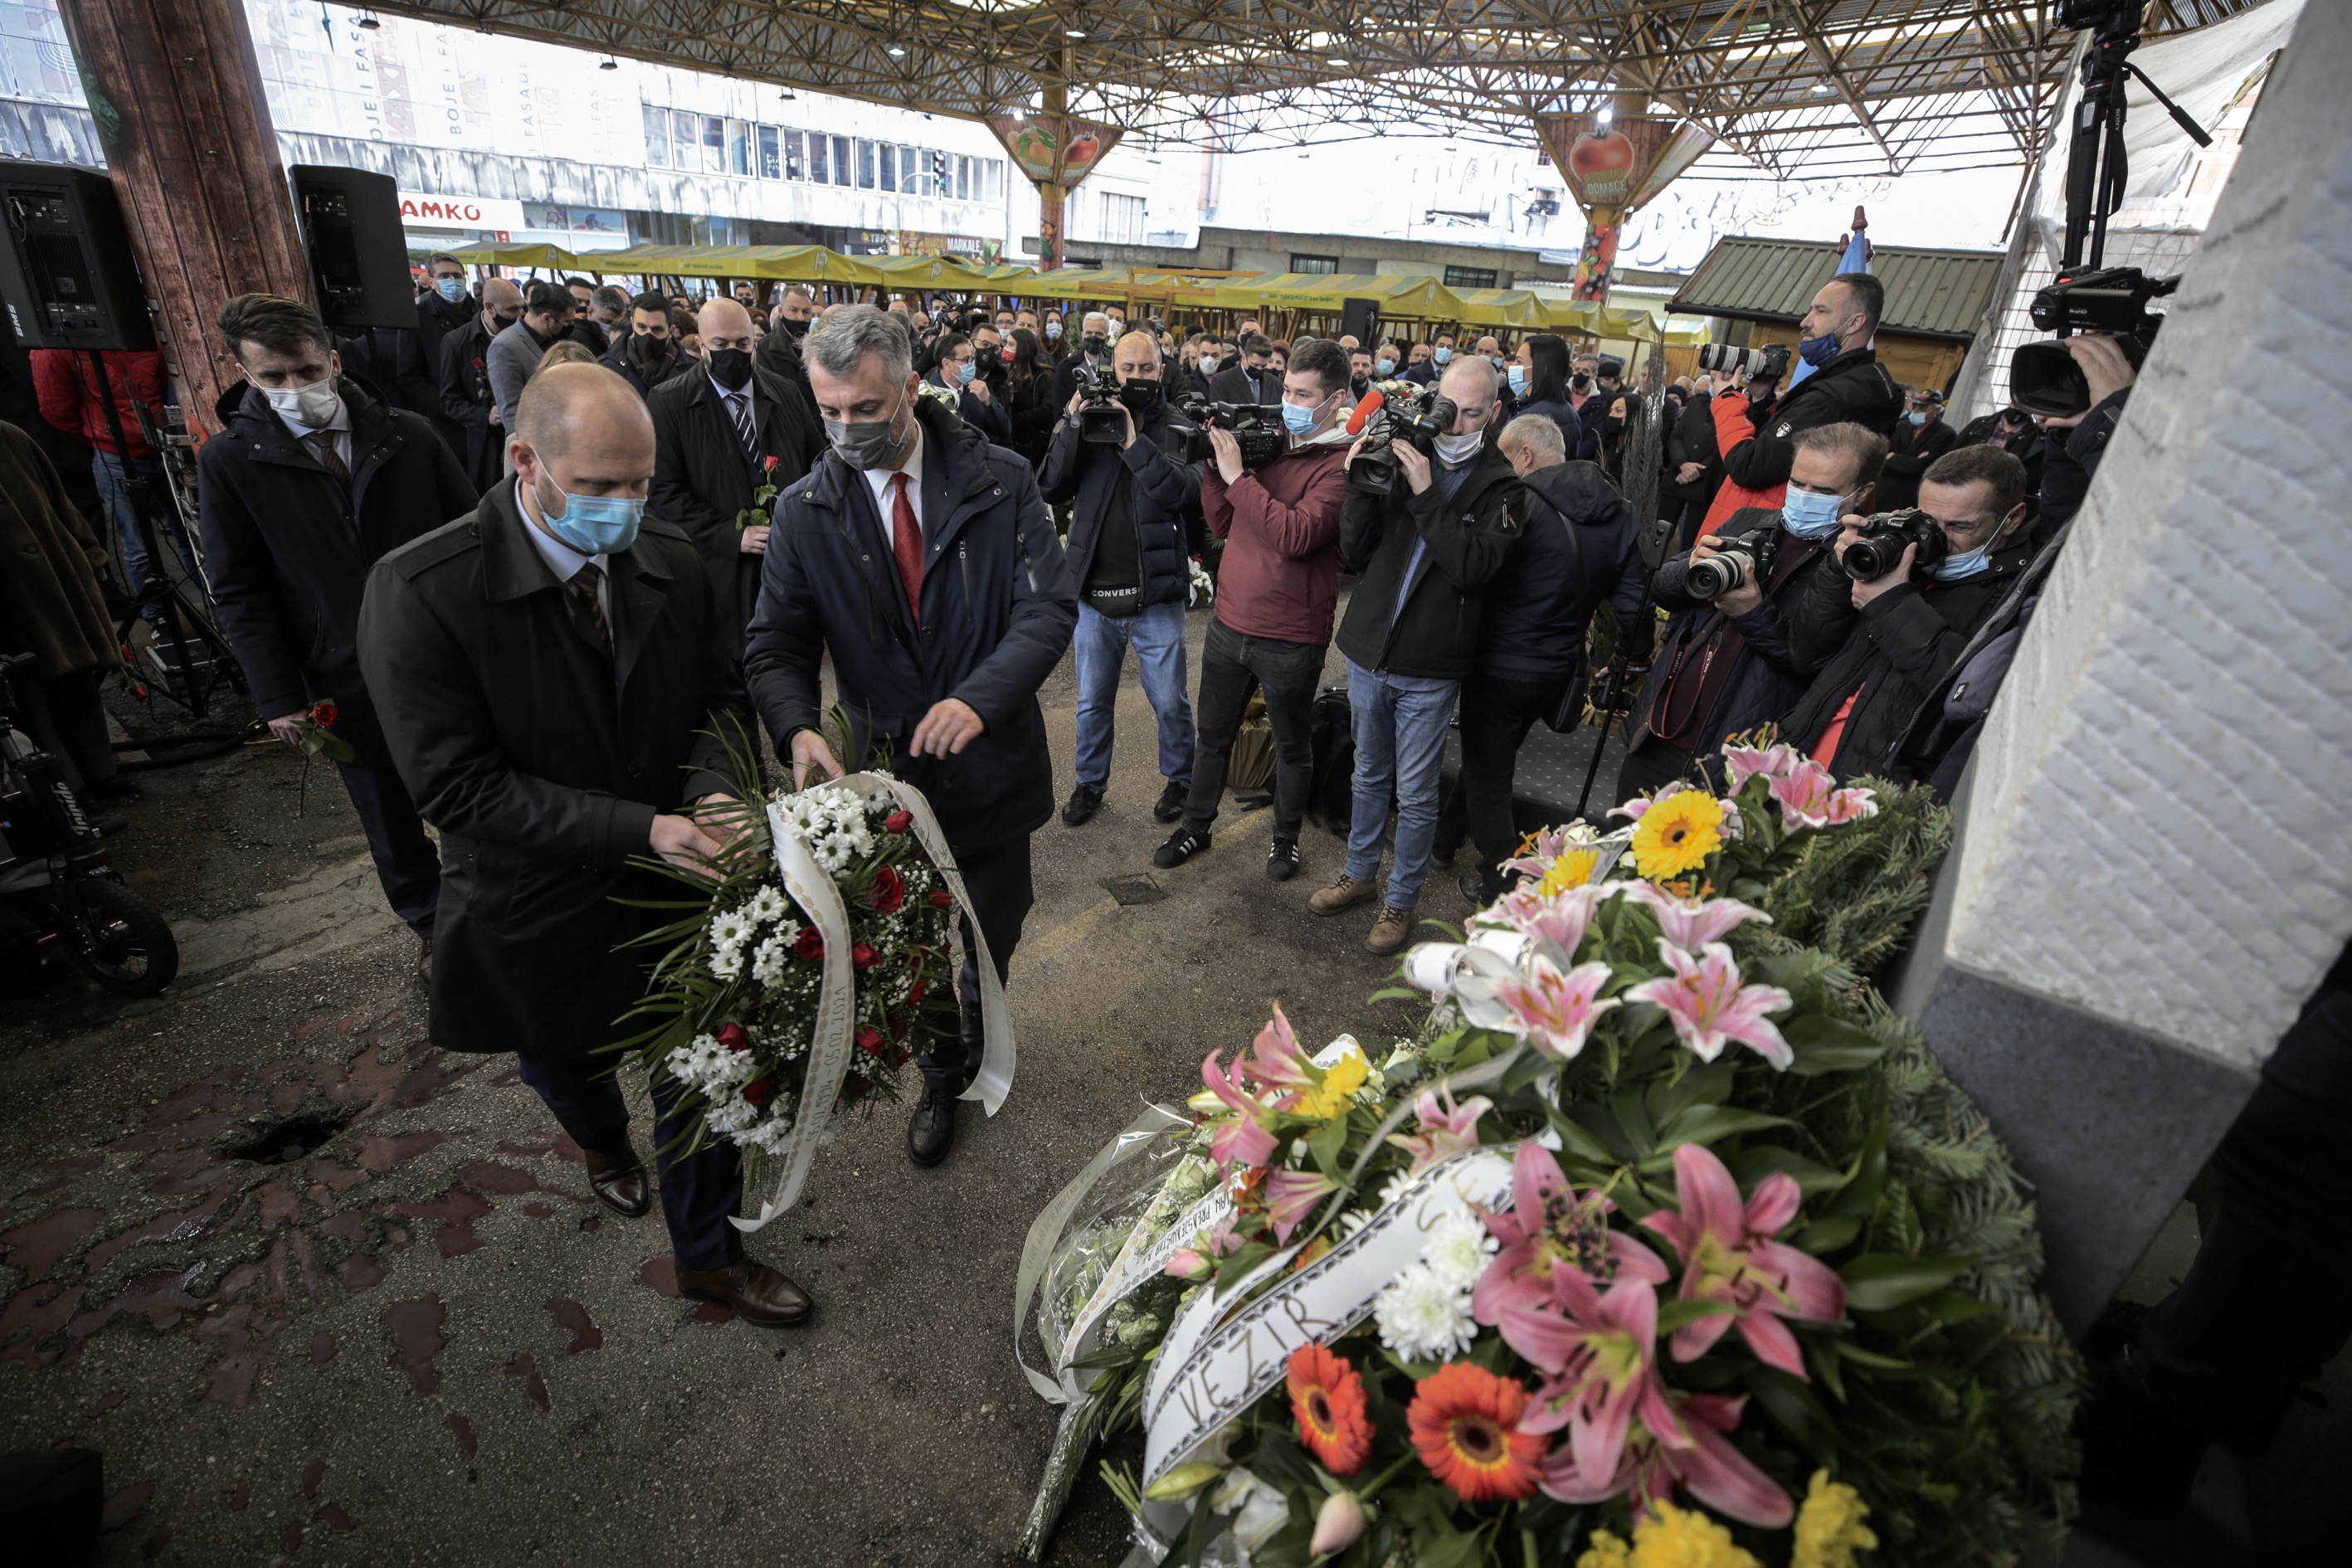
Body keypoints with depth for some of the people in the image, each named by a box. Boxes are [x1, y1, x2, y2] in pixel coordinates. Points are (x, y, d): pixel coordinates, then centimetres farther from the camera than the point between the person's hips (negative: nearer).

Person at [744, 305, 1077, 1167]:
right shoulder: (804, 512, -5)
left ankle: (973, 1029, 55)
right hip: (888, 771, 1)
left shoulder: (1001, 483, -10)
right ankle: (943, 1074, 45)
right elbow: (777, 644, -5)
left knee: (993, 930, 21)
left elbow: (1049, 607, -16)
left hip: (989, 763, 0)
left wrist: (980, 697, -32)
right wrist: (797, 726, -27)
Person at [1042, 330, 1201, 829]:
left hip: (1156, 595, -2)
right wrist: (1072, 426, -16)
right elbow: (1051, 488, -5)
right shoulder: (1087, 417, 5)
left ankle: (1179, 779, 31)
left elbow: (1187, 494, -18)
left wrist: (1134, 442, -25)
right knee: (1092, 702, 15)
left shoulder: (1177, 428, -1)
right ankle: (1090, 783, 34)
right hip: (1094, 591, 2)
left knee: (1170, 701, 8)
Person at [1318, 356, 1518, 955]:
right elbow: (1355, 551, -1)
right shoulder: (1400, 456, 1)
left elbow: (1474, 566, -20)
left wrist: (1426, 496, -25)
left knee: (1415, 793, 7)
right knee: (1369, 775, 20)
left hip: (1429, 667, -3)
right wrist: (1363, 487, -17)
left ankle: (1401, 899, 25)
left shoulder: (1500, 484, -5)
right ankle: (1360, 872, 38)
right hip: (1368, 651, 3)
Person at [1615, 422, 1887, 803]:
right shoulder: (1749, 522, 10)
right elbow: (1661, 586, 10)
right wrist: (1692, 570, -11)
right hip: (1656, 738, 6)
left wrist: (1755, 614, -23)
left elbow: (1821, 665, -17)